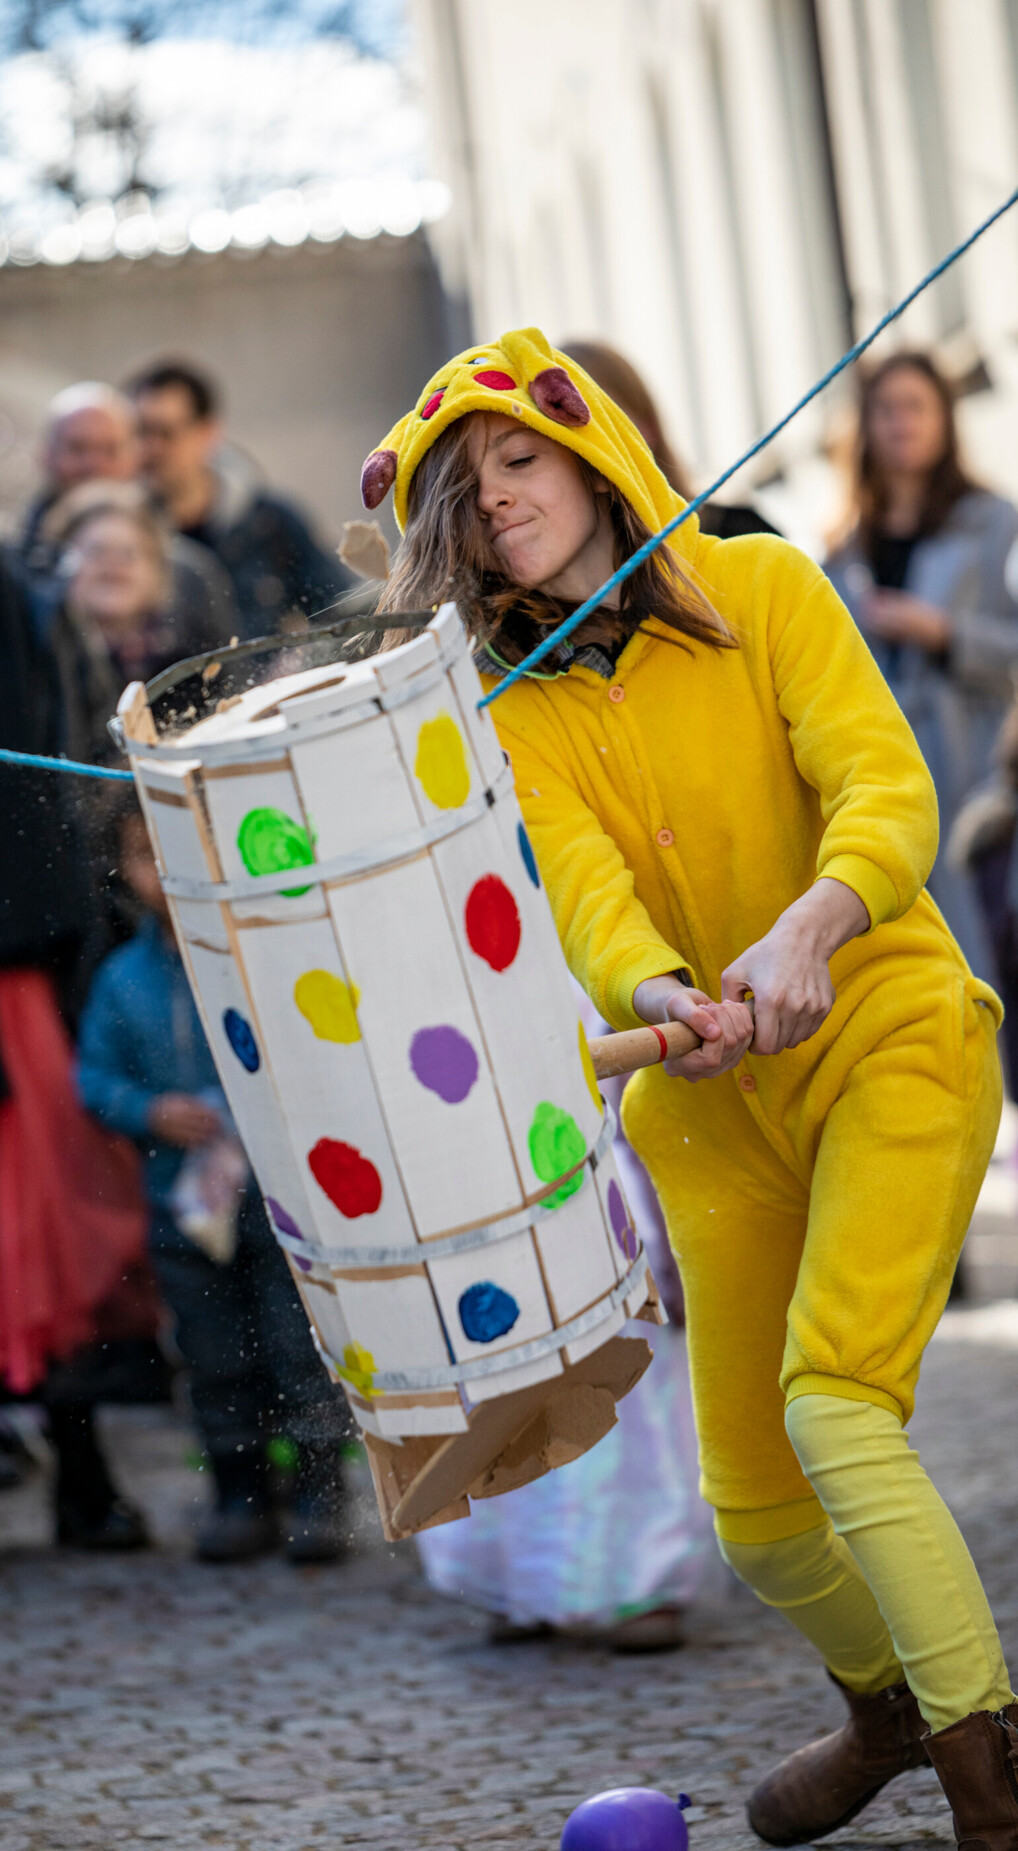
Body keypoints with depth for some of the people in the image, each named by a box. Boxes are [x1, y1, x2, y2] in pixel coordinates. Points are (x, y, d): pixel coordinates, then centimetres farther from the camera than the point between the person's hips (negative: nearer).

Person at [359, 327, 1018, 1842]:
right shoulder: (524, 714, 0)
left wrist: (807, 931, -41)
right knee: (754, 1509, 6)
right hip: (720, 1104, 4)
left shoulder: (762, 589, -8)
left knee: (832, 1400, -25)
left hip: (890, 1037, -4)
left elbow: (888, 787, -21)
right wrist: (667, 1001, -39)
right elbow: (588, 895, -16)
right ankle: (885, 1703, 37)